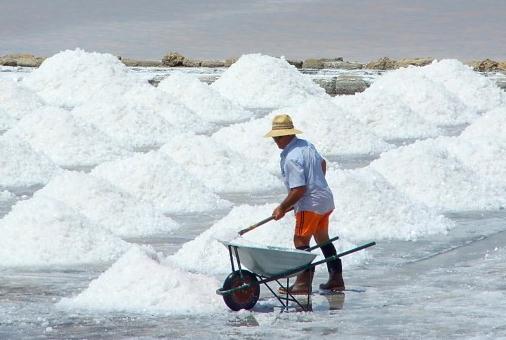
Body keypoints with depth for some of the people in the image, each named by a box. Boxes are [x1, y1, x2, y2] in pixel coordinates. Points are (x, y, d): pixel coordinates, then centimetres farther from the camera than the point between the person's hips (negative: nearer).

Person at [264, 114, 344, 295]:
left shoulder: (291, 158, -24)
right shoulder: (306, 145, 6)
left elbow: (298, 190, -25)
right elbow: (322, 164, 23)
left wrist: (282, 208, -14)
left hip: (310, 204, -10)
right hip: (326, 199, 10)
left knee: (301, 241, -4)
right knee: (323, 239, 20)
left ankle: (303, 283, -5)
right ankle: (336, 279, 25)